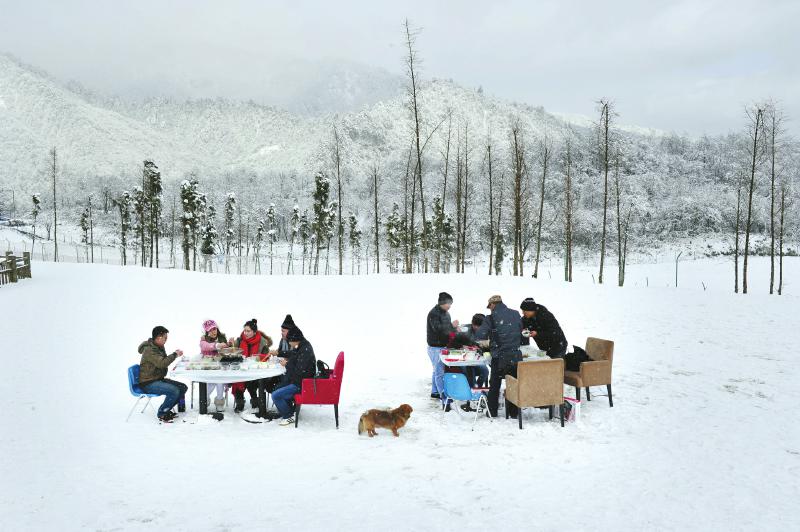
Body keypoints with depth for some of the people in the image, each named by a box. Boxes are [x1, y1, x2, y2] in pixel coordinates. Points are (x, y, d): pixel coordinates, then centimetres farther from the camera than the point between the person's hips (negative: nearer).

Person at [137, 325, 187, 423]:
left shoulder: (160, 347, 11)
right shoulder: (149, 350, -20)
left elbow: (164, 360, 26)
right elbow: (162, 363, -31)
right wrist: (175, 355, -21)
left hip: (159, 379, 10)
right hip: (148, 383, -10)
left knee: (183, 387, 0)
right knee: (174, 391, -27)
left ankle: (166, 410, 10)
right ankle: (161, 413, -6)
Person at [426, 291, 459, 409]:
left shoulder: (446, 313, 11)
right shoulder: (433, 313, -17)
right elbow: (437, 328, -28)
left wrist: (454, 329, 1)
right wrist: (451, 325, -28)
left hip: (443, 345, 9)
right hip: (435, 346, -9)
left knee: (437, 370, 20)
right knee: (439, 372, -10)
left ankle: (434, 392, 34)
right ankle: (444, 398, -13)